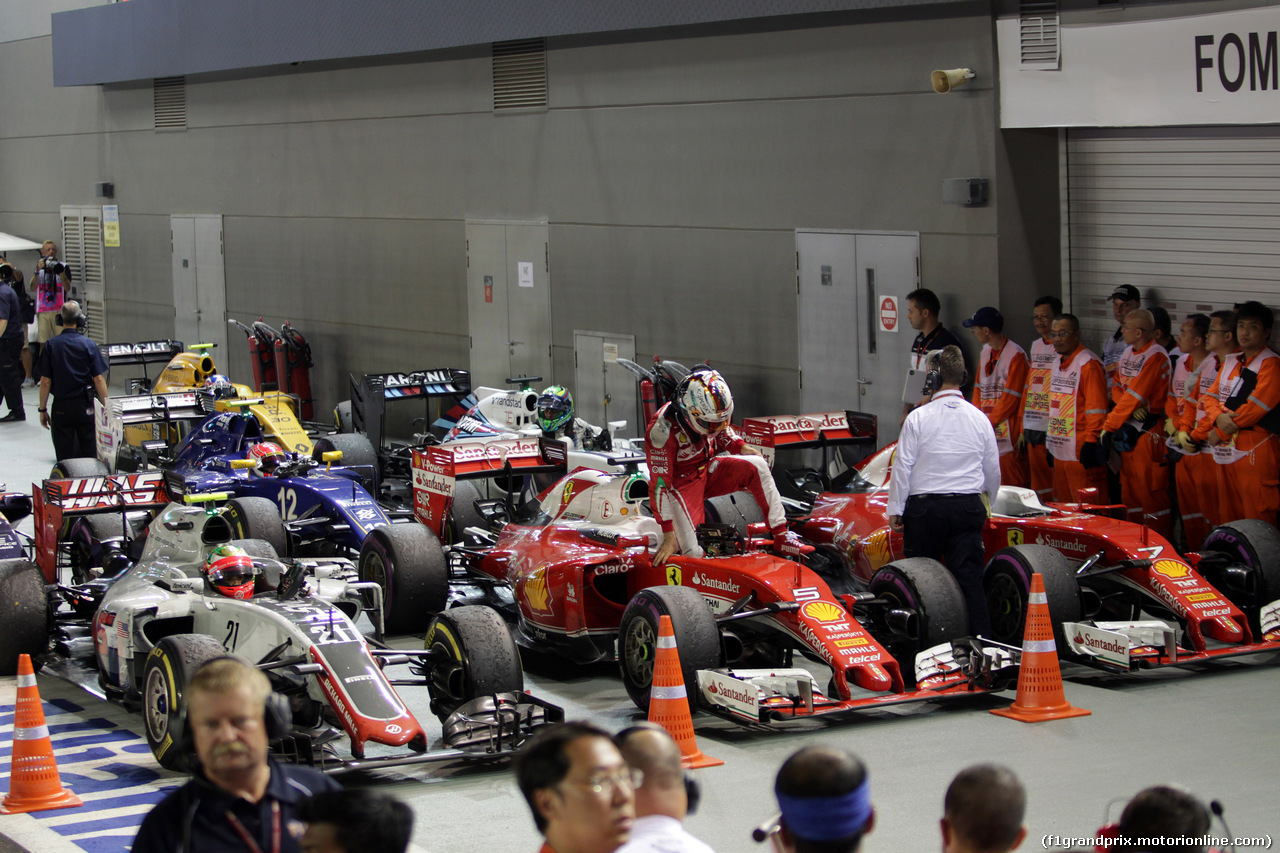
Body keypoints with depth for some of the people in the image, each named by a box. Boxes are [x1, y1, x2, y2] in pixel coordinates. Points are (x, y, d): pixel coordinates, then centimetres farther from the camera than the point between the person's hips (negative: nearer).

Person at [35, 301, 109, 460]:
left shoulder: (50, 345, -4)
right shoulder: (88, 344, -5)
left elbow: (45, 382, -4)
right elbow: (99, 379, -7)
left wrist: (43, 410, 4)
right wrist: (106, 406, 1)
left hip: (61, 407, 0)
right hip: (85, 406, 0)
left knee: (64, 457, 4)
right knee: (90, 454, 7)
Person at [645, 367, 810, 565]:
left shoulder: (710, 410, -13)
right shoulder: (662, 430, -32)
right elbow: (660, 483, -29)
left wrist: (740, 446, -6)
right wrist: (668, 537, -30)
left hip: (708, 469, 6)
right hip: (681, 483, -6)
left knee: (757, 466, -19)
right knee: (693, 553, -19)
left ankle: (781, 536, -14)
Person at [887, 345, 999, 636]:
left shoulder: (918, 418, -8)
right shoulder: (980, 419, 4)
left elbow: (903, 467, -7)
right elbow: (993, 471, 13)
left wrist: (895, 509, 2)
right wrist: (987, 506, 29)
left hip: (924, 508, -3)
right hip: (968, 508, 3)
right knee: (969, 575, 3)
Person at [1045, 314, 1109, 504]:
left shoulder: (1089, 364, -11)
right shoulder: (1058, 363, 16)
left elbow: (1096, 409, -15)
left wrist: (1090, 443, -19)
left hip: (1080, 453, -9)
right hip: (1060, 451, 9)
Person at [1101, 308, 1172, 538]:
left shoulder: (1156, 356, -15)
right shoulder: (1128, 353, 13)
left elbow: (1134, 396, -18)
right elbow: (1117, 387, 12)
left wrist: (1108, 426, -16)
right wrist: (1130, 406, -11)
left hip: (1148, 430, -9)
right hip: (1126, 428, 9)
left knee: (1151, 492, -6)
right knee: (1129, 488, 12)